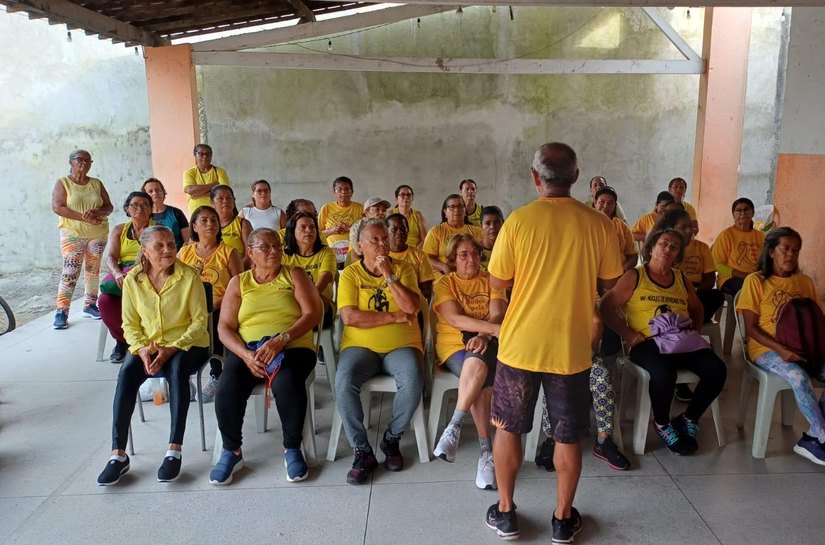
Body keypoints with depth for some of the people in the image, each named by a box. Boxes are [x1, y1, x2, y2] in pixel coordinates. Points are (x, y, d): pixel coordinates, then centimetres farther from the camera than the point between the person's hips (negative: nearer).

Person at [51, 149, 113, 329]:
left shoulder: (97, 183, 8)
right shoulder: (62, 182, -1)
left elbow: (109, 207, 5)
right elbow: (57, 207, -12)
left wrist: (96, 212, -18)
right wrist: (83, 217, -21)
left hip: (98, 234, 4)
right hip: (72, 234, -3)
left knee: (93, 270, 7)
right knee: (70, 272, -10)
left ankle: (89, 306, 16)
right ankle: (61, 311, -8)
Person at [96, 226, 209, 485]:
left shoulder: (189, 276, -10)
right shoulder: (132, 280, 0)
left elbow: (200, 322, -10)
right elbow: (130, 324, 4)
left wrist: (171, 349, -21)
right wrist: (142, 349, -16)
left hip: (186, 344, -2)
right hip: (148, 346, 3)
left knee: (177, 370, -35)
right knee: (127, 372, -27)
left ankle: (174, 451, -31)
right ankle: (118, 454, -23)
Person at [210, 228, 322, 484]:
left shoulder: (294, 275, 10)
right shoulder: (238, 282, 14)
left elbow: (312, 314, -3)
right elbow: (225, 327, 5)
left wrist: (281, 339, -19)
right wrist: (246, 355, -15)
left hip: (292, 347, -2)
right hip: (247, 350, 2)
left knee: (287, 383, -34)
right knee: (227, 389, -28)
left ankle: (292, 448, -11)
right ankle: (231, 451, -3)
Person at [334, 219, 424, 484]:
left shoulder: (403, 268, 6)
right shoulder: (350, 273, 3)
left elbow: (411, 308, -9)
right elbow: (349, 317, -11)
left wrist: (389, 275, -13)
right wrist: (394, 317, -11)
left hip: (401, 346, 1)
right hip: (361, 346, 0)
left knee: (413, 382, -30)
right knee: (344, 382, -30)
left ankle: (391, 439, -2)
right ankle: (362, 451, -13)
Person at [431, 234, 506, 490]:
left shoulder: (491, 280, 15)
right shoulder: (445, 283, 8)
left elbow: (497, 315, -2)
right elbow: (454, 319, -9)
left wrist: (484, 335, -24)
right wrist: (494, 328, -21)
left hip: (488, 345, 1)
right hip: (454, 345, -1)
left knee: (477, 362, -36)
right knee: (481, 375, -34)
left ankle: (454, 428, -27)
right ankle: (486, 450, -27)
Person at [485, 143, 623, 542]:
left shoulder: (519, 220, -11)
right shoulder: (598, 224, -7)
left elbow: (497, 282, -3)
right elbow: (608, 283, 5)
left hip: (520, 344, -1)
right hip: (571, 347, 1)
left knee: (507, 428, 16)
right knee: (567, 436, 15)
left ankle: (505, 513, 27)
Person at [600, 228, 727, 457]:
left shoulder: (682, 279, 21)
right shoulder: (634, 277, 6)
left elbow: (697, 309, 34)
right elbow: (606, 307, -2)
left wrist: (695, 331, 15)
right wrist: (628, 334, -10)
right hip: (647, 343, -5)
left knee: (717, 369, -19)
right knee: (664, 372, -36)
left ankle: (688, 420, 5)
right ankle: (662, 424, -4)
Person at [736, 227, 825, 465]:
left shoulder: (805, 282, 13)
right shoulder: (755, 281, -2)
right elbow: (751, 328, -6)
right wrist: (780, 349, -21)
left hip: (803, 349, 5)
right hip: (767, 350, -5)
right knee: (800, 377, -35)